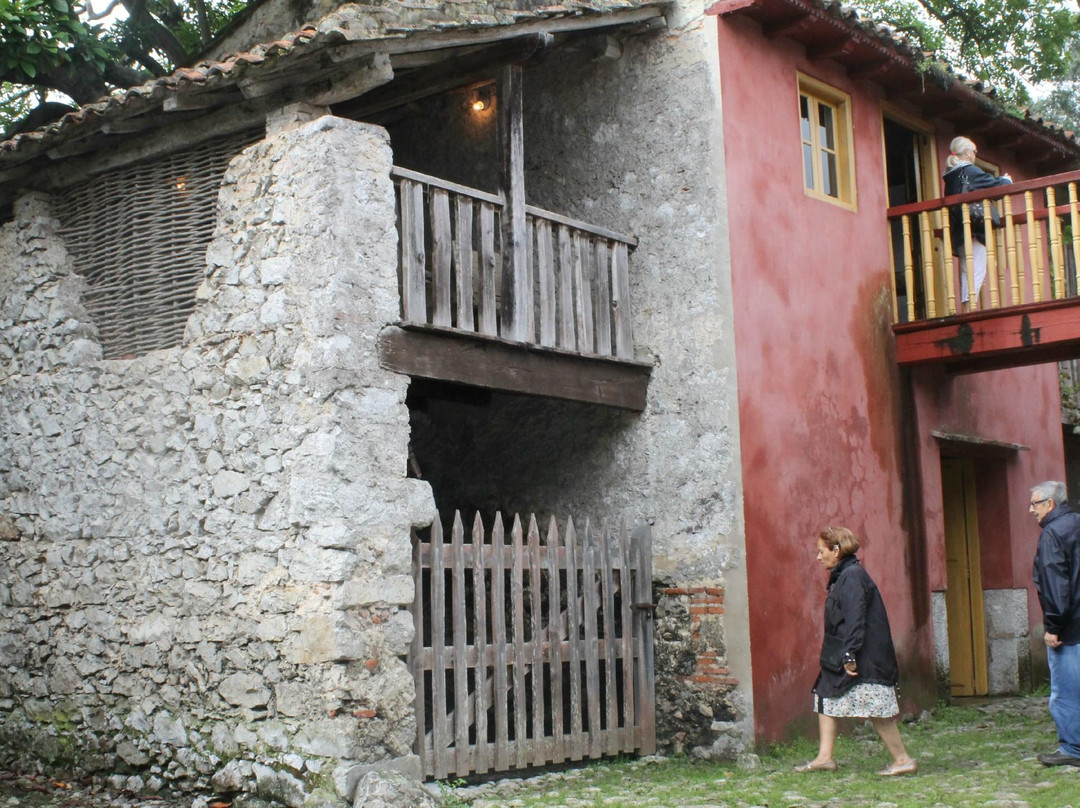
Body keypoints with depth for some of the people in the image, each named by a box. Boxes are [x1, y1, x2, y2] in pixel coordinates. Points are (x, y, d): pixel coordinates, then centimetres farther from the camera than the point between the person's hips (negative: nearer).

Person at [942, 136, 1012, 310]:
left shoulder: (950, 176, 16)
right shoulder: (971, 171, -7)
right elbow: (995, 187, -7)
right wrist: (1006, 180, 15)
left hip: (957, 231, 8)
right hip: (974, 230, -8)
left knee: (966, 273, 10)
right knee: (977, 270, -12)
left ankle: (966, 308, 6)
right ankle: (969, 308, -21)